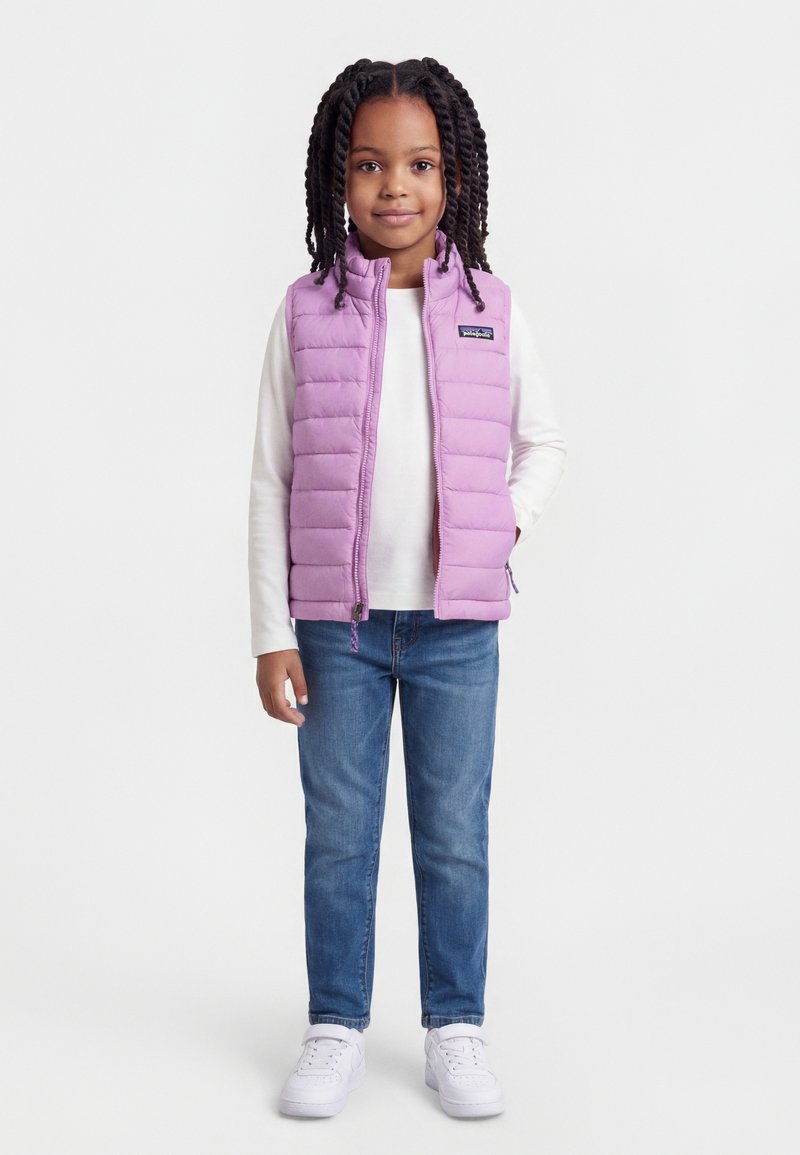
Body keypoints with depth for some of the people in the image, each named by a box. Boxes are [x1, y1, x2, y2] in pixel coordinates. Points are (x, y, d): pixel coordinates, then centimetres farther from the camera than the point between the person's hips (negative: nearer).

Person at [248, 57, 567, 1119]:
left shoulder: (492, 313, 2)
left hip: (457, 625, 1)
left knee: (456, 836, 9)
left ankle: (456, 1030, 25)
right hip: (336, 625, 0)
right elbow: (272, 480, 1)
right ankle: (336, 1030, 24)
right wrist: (272, 633, -2)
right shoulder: (307, 314, 0)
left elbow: (544, 444, 14)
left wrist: (510, 518, -6)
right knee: (338, 834, 9)